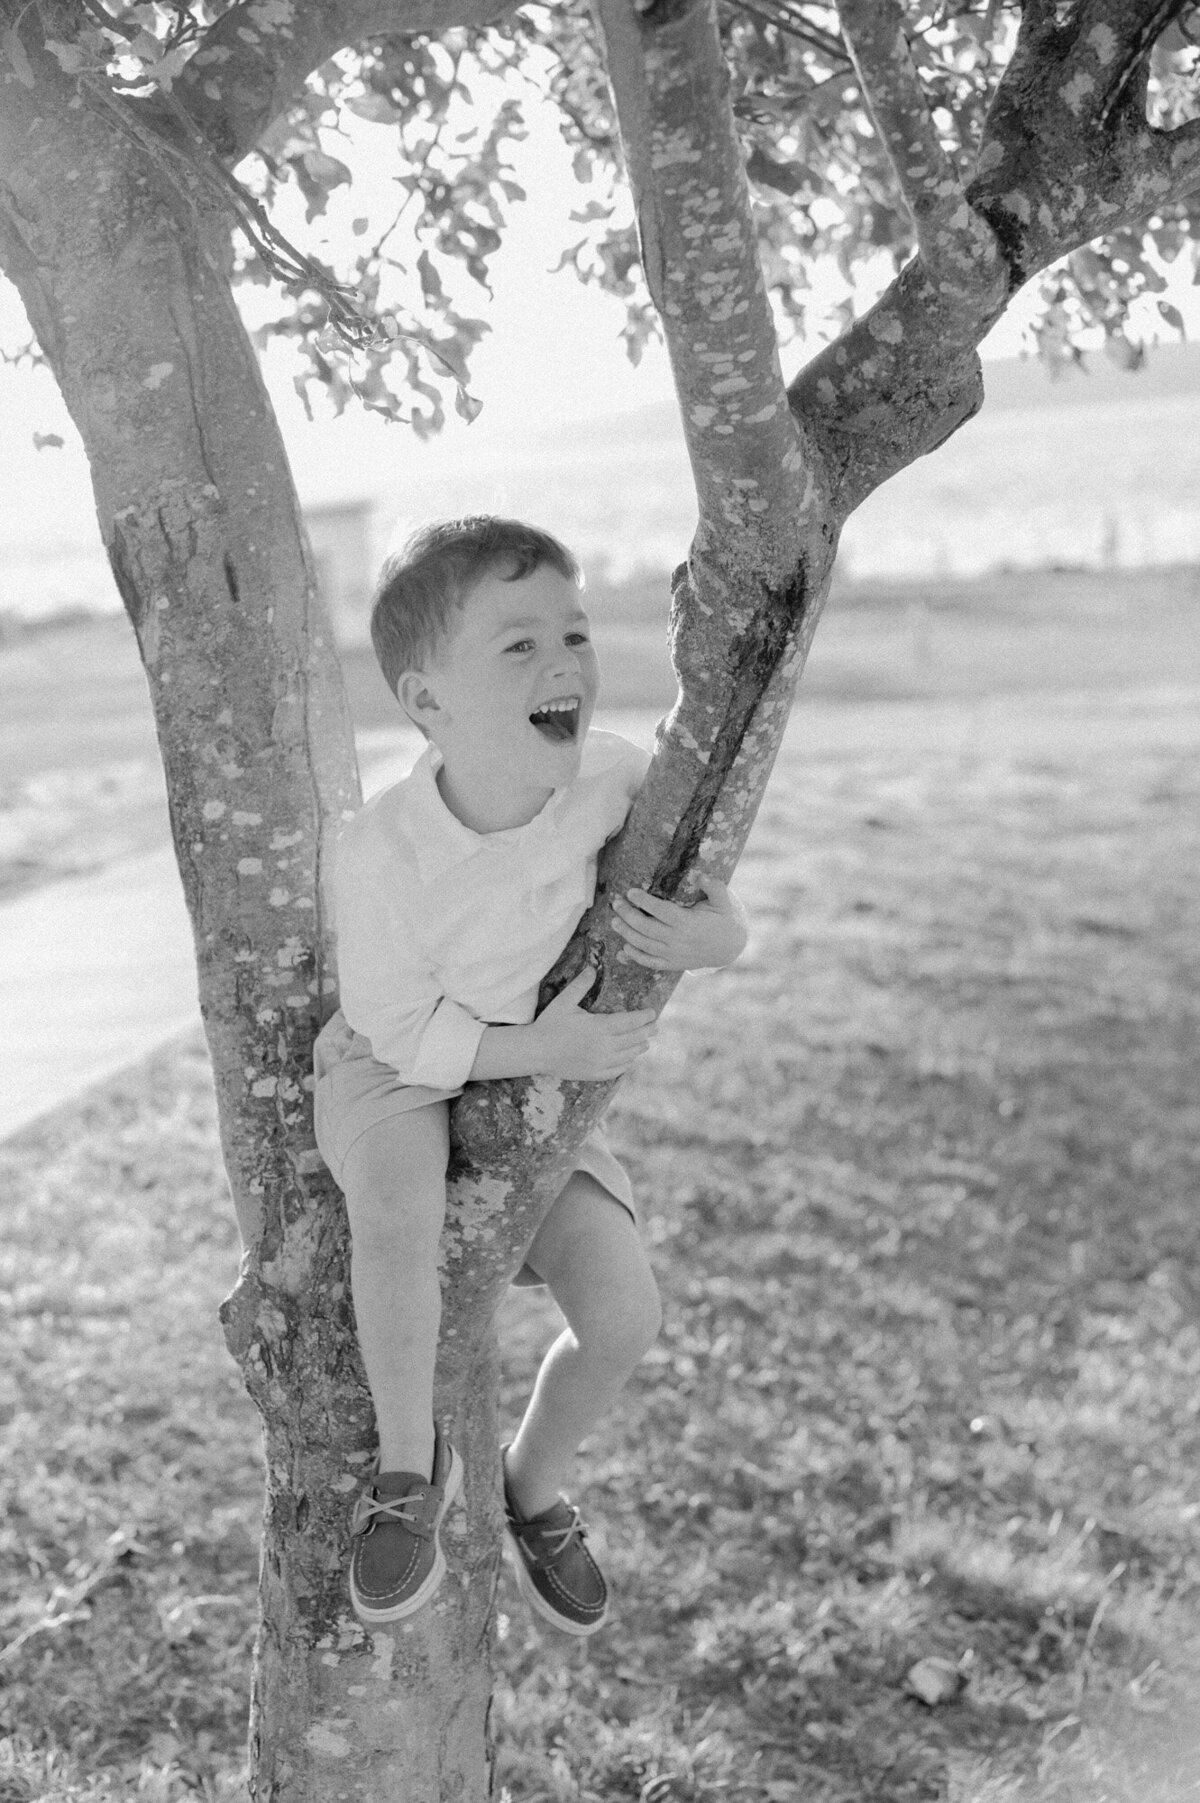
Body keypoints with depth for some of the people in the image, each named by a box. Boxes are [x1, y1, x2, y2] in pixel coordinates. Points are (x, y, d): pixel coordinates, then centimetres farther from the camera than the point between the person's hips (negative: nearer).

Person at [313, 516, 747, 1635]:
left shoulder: (612, 776, -22)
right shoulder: (384, 847, -31)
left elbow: (711, 900, -5)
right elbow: (404, 1031, -20)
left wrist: (715, 938, -28)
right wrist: (544, 1048, -28)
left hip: (535, 1076, 4)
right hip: (393, 1070, -3)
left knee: (623, 1312, -8)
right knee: (400, 1211, -37)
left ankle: (532, 1488, 24)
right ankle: (411, 1463, -11)